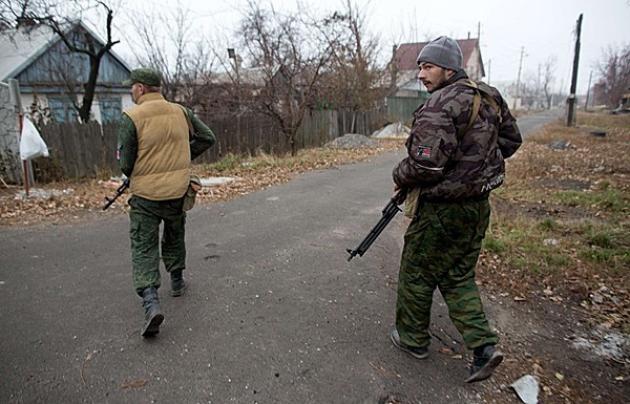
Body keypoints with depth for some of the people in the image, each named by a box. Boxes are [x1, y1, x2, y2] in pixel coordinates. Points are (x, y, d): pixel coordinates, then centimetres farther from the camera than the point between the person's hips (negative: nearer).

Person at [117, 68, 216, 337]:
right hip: (178, 191, 4)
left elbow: (125, 163, -10)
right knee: (175, 238, 24)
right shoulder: (180, 112, 0)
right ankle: (177, 282, 37)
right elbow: (207, 138, 9)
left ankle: (150, 302, -9)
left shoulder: (131, 117, -12)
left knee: (143, 247, 4)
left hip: (144, 194, -3)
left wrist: (135, 176, 12)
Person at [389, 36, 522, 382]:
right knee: (458, 278, 20)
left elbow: (425, 164, -28)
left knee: (416, 275, 12)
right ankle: (483, 347, 16)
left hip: (441, 210, -8)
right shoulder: (489, 97, 7)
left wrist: (400, 177, -8)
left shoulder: (439, 107, -20)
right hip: (478, 205, 8)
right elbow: (511, 140, 17)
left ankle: (413, 339, 29)